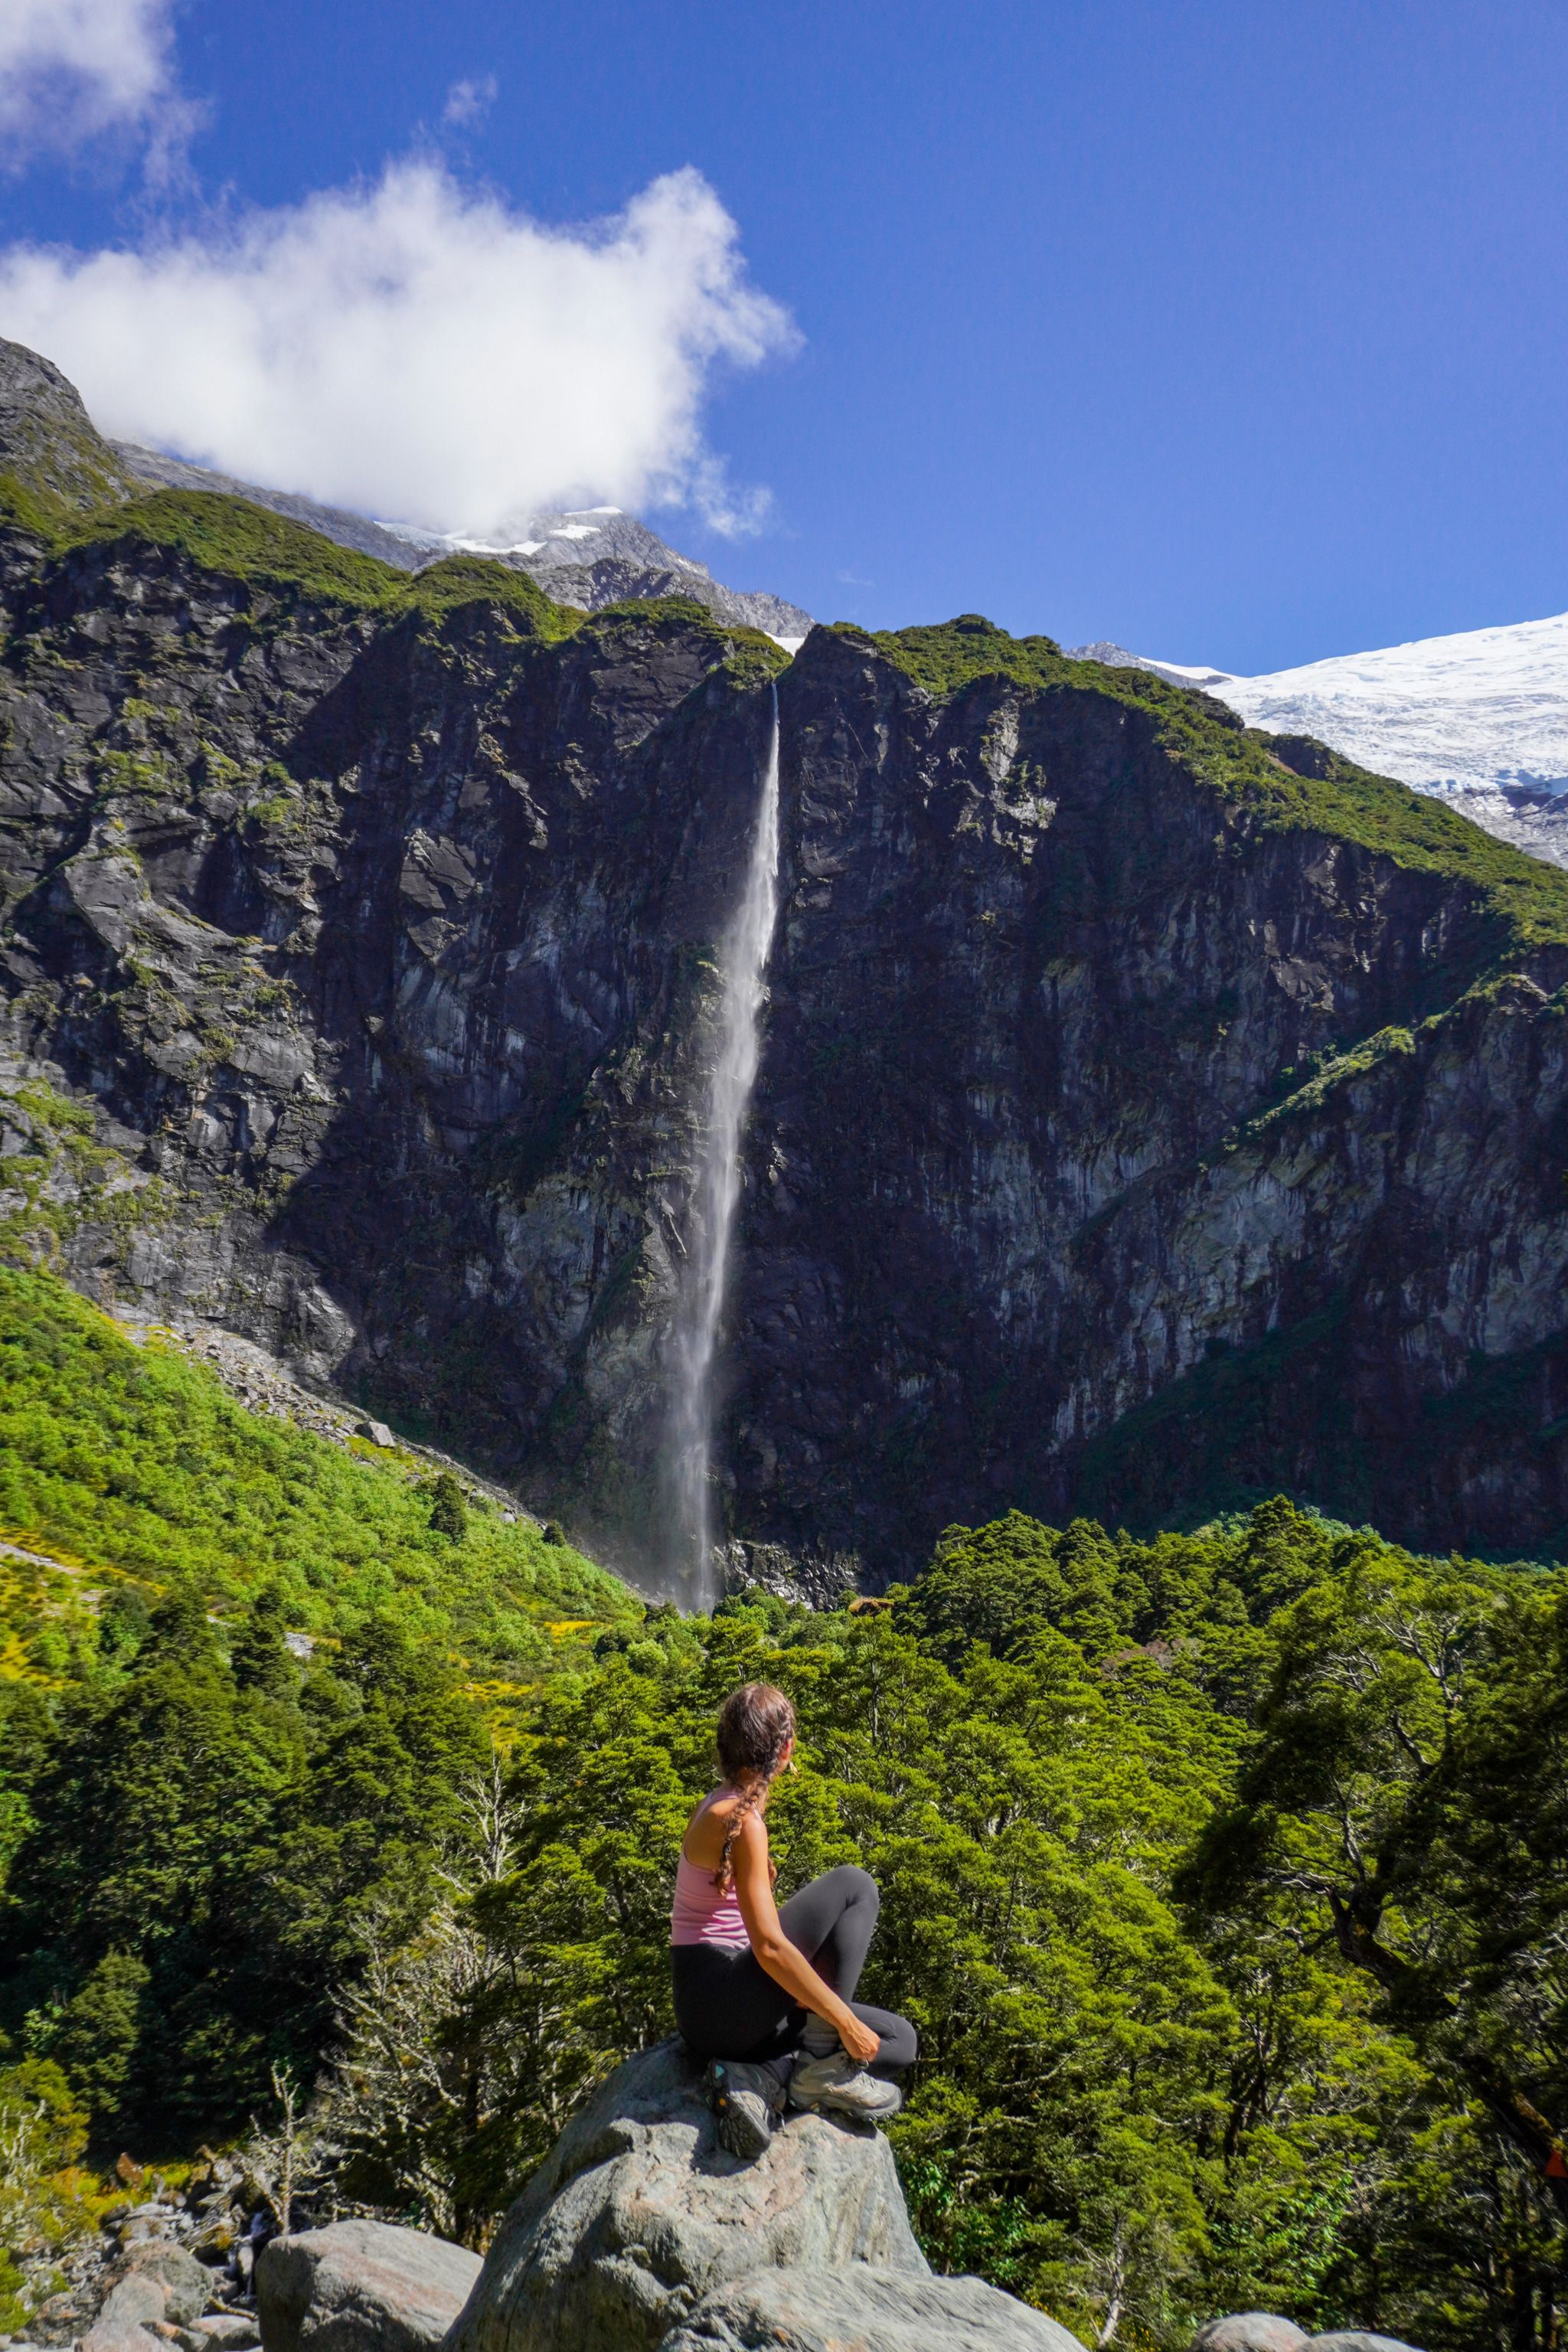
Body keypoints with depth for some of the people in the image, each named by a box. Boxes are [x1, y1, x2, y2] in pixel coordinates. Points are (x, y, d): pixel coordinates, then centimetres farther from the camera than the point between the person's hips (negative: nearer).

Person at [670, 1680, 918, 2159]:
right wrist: (847, 2023, -18)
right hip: (723, 2003, -9)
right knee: (854, 1885, -9)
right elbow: (770, 1947, -23)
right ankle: (827, 2061, -12)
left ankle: (763, 2076, -9)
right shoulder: (739, 1820, -17)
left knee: (899, 2041, 9)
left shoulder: (722, 1805, 13)